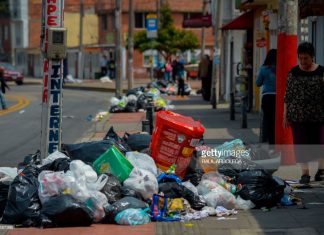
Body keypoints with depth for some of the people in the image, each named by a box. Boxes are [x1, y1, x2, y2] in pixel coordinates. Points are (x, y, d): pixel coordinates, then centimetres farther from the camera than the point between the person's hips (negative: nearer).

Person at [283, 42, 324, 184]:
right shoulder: (293, 72, 3)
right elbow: (288, 94, 6)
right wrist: (285, 115, 5)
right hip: (297, 115, 2)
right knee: (300, 143, 1)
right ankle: (305, 172, 9)